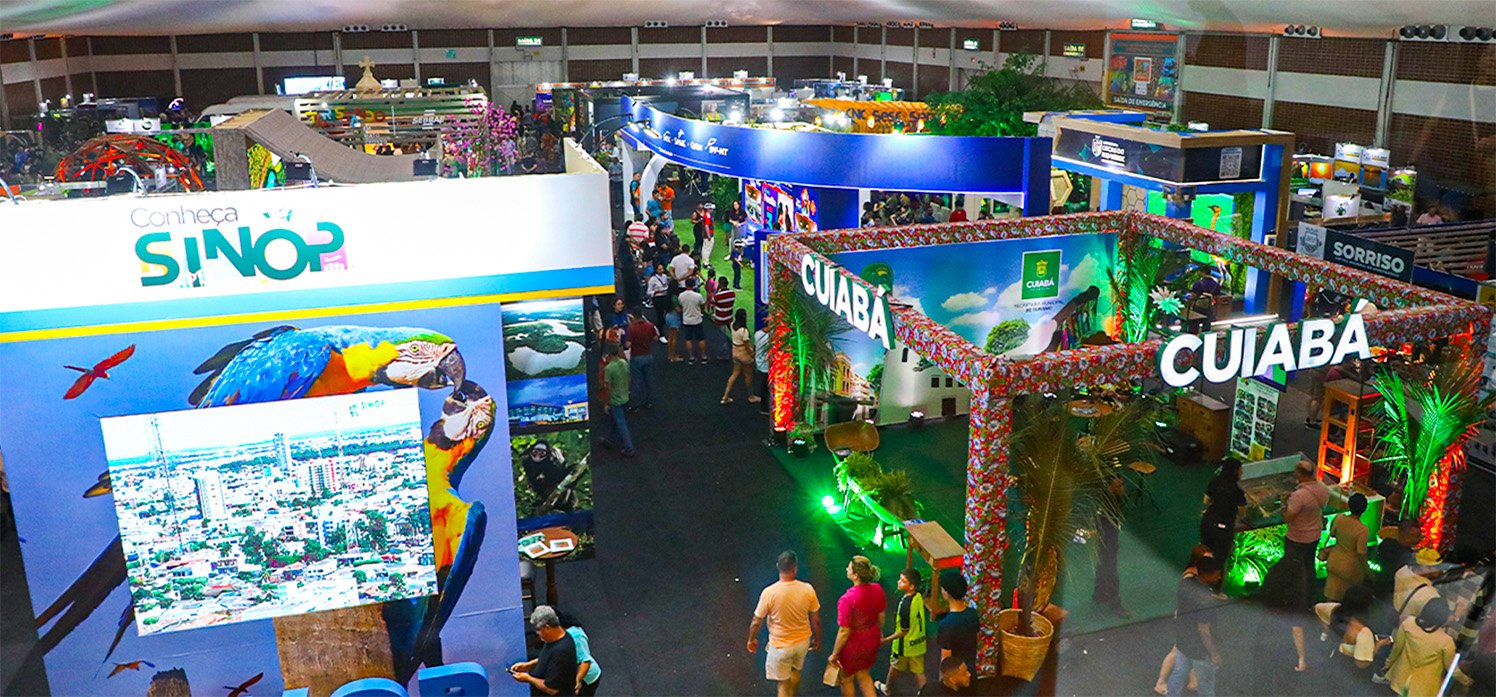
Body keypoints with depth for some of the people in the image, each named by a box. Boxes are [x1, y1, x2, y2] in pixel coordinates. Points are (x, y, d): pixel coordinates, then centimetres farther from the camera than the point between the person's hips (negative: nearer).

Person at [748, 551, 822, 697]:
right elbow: (816, 621, -6)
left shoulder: (769, 592, -25)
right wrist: (817, 639, 12)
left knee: (783, 685, 13)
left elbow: (756, 622, -12)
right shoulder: (807, 589, -19)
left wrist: (751, 639, 7)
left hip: (780, 645, -3)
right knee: (795, 671, 31)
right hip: (803, 641, 3)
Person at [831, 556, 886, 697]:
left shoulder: (847, 599, -34)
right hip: (872, 641, 6)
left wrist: (834, 654, -11)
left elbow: (844, 632, -25)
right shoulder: (877, 589, -15)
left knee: (847, 679, 23)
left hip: (853, 646, -5)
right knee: (863, 675, 30)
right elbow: (881, 617, 1)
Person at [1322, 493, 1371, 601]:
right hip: (1350, 567, -4)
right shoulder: (1363, 530, -28)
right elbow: (1361, 554, -21)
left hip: (1334, 561, 4)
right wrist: (1366, 569, -7)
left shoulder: (1339, 518, -16)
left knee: (1331, 595, 17)